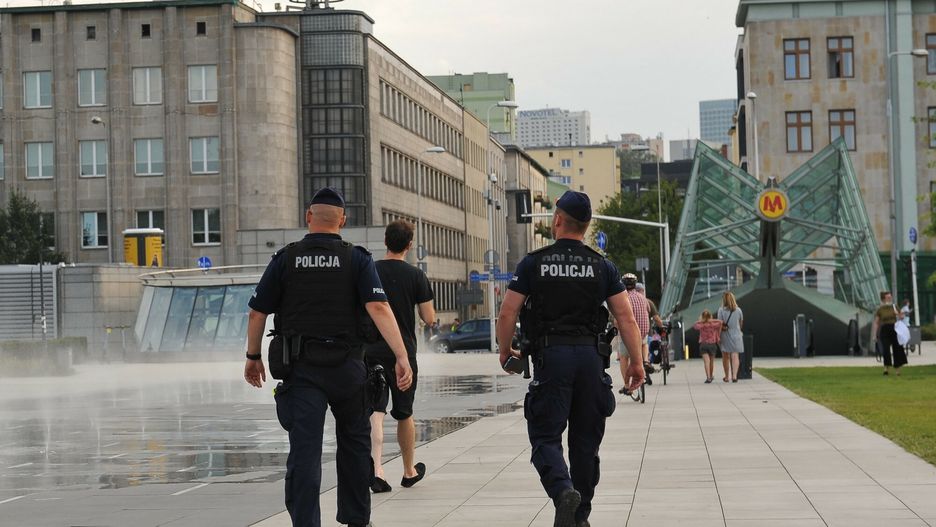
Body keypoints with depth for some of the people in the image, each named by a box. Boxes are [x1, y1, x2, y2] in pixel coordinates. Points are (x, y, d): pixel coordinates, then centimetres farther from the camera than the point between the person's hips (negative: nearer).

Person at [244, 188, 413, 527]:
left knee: (304, 451, -4)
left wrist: (253, 356, 17)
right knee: (354, 444, 18)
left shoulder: (285, 259, 2)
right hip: (347, 366, 1)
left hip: (301, 368, 0)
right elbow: (378, 308, -14)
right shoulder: (357, 259, -1)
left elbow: (257, 312, 3)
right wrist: (402, 357, -17)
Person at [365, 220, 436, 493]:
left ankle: (376, 470, -21)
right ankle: (410, 471, 29)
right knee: (404, 414, 14)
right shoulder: (416, 276, -5)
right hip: (403, 352, -1)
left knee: (375, 413, -4)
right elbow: (429, 319, -4)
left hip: (371, 351, 1)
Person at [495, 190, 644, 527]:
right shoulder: (602, 266, 6)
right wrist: (637, 362, 8)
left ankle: (563, 491, -27)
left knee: (545, 436, 1)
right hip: (591, 356, 3)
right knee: (585, 441, 12)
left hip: (550, 356, -3)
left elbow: (507, 314, -1)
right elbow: (626, 316, 1)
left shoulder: (533, 263, 0)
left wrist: (505, 352, 15)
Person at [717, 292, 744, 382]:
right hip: (736, 335, 1)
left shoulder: (721, 310, -8)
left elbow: (720, 324, -10)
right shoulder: (738, 310, 1)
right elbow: (741, 323, 13)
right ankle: (734, 375, -17)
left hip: (725, 334, -1)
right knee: (735, 356, -2)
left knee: (725, 356, 11)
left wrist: (718, 336, -5)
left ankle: (727, 376, 20)